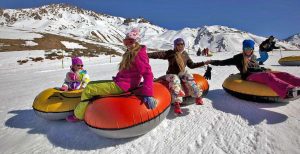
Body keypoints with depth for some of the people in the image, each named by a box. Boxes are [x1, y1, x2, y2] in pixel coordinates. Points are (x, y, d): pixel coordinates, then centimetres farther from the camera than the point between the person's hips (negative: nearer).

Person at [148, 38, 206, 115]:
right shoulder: (170, 53, -8)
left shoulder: (185, 54, 7)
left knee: (189, 78, -24)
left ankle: (198, 97, -14)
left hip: (182, 74, 4)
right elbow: (159, 54, -23)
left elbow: (191, 65, 15)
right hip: (172, 74, -4)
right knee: (175, 80, -35)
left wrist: (203, 63, 12)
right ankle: (177, 103, -38)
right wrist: (147, 55, -36)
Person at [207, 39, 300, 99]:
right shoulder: (239, 58, 9)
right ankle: (289, 91, -62)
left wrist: (265, 69, 23)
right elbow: (224, 62, 5)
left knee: (282, 74, -15)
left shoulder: (253, 57, 27)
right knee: (268, 76, -36)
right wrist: (212, 62, -3)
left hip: (260, 73, 7)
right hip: (250, 76, -7)